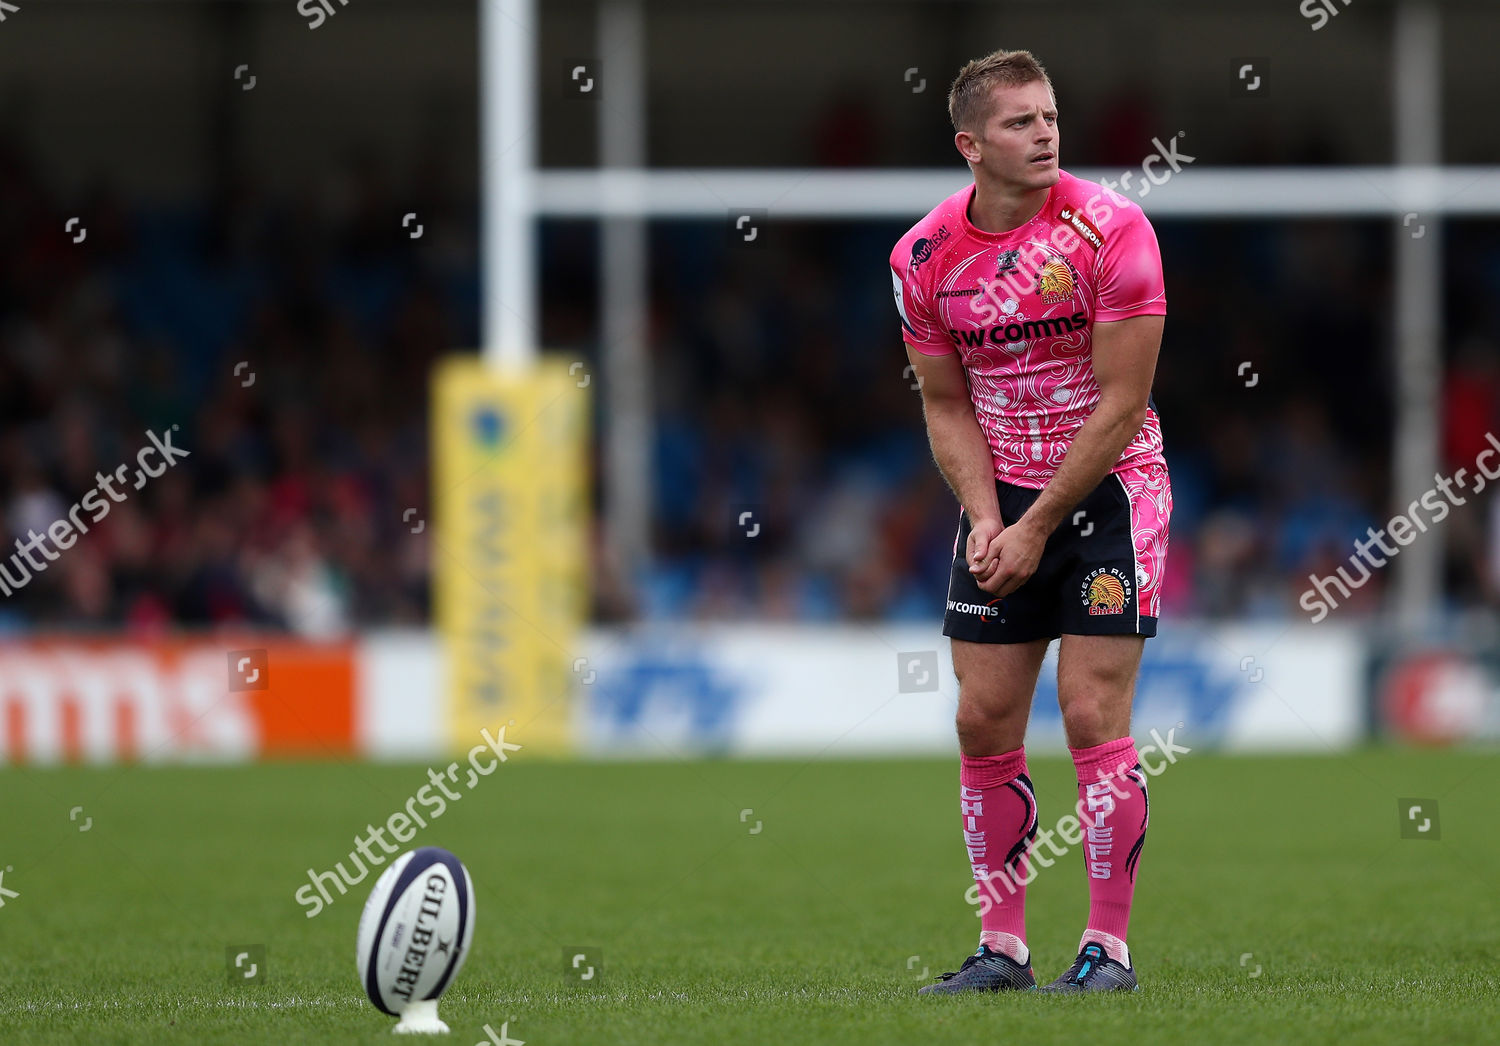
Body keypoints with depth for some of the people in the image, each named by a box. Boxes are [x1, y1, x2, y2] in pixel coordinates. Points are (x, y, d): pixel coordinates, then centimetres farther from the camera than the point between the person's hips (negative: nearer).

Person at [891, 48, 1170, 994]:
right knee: (985, 719, 1)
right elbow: (946, 404, 8)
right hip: (1000, 497, 5)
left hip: (1108, 491, -4)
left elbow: (1121, 402, -14)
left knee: (1094, 713, -10)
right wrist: (985, 515, -8)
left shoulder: (1110, 230, -15)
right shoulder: (925, 256, -2)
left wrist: (1038, 526, -15)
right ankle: (1002, 944, 9)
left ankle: (1109, 946, -4)